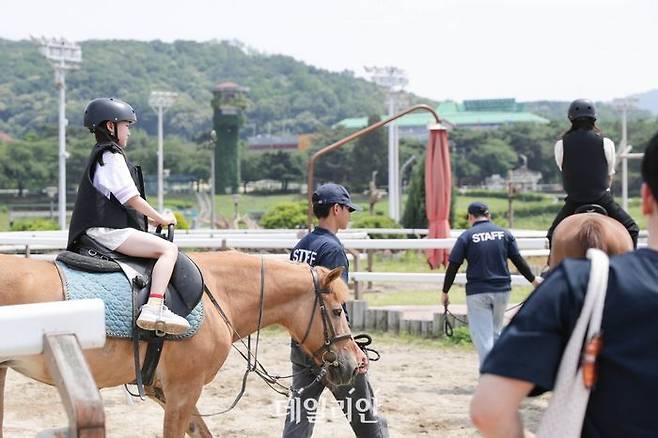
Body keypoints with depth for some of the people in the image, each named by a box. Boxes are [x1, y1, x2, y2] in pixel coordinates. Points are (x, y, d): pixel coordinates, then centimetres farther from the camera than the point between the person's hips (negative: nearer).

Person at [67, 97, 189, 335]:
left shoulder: (101, 155, 23)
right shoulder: (112, 155, -8)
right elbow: (131, 198, -13)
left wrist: (152, 217, 19)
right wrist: (160, 218, -1)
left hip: (100, 230, 11)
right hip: (109, 231, -11)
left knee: (166, 249, 24)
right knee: (169, 249, -22)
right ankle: (154, 308, -36)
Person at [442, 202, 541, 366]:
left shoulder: (466, 236, -4)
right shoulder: (504, 233, 5)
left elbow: (453, 266, -4)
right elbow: (518, 261, 6)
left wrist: (445, 292, 5)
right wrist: (533, 279, 19)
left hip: (477, 292, -4)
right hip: (502, 291, 4)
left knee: (483, 336, 0)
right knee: (495, 333, 18)